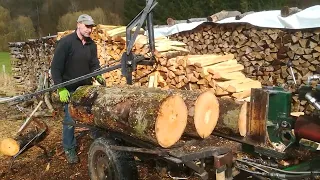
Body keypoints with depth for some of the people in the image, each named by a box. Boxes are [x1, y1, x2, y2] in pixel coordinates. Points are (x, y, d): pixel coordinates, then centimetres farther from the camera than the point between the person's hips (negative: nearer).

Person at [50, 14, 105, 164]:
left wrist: (98, 76, -17)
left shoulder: (91, 44, 4)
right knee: (70, 121, 3)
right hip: (70, 89, -5)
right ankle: (69, 149, 19)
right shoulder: (66, 42, -14)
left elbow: (94, 64, 5)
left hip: (87, 87, 5)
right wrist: (61, 88, -20)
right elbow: (55, 67, -15)